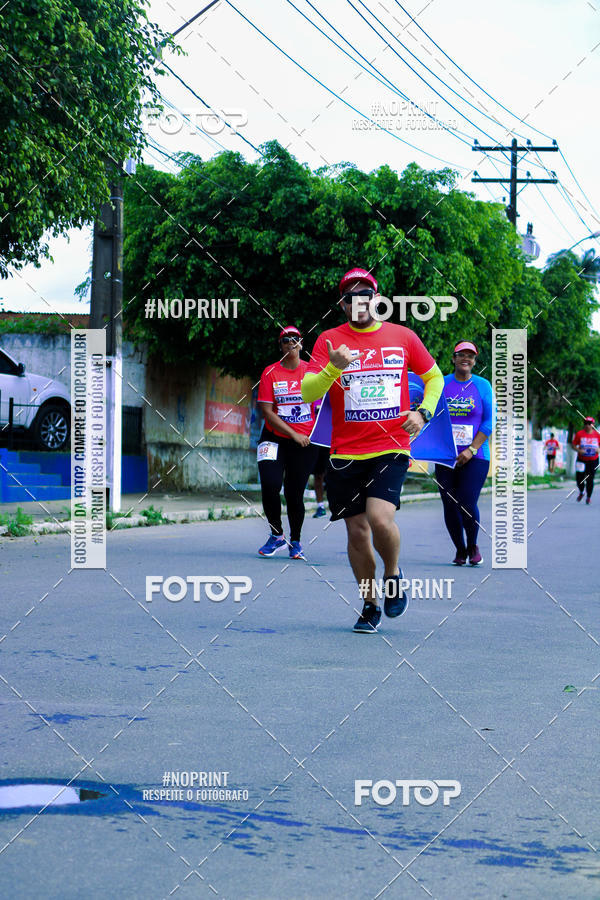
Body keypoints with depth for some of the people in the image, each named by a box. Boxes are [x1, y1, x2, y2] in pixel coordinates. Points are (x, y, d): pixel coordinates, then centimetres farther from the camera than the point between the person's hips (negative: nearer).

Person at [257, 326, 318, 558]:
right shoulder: (270, 373, -1)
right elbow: (267, 411, -5)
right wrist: (294, 434, -12)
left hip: (304, 442, 0)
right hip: (275, 438, 0)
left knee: (294, 493, 0)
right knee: (270, 486, -14)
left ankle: (295, 541, 20)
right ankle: (276, 535, 8)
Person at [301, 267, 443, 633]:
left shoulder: (403, 336, 6)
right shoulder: (330, 341, 2)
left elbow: (434, 376, 20)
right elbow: (308, 392, -8)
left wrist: (423, 412, 3)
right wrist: (333, 369, -27)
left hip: (391, 448, -1)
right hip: (346, 452, 1)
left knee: (380, 517, -21)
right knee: (357, 531, 4)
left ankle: (393, 574, 10)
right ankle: (371, 605, 22)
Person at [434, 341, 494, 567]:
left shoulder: (483, 386, 4)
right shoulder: (441, 384, 7)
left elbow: (489, 422, -1)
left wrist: (471, 450, -10)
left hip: (475, 457, -2)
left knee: (468, 505, -12)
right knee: (450, 506, 0)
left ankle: (472, 546, 14)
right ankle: (460, 550, 21)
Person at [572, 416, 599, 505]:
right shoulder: (579, 434, -4)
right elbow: (574, 445, 0)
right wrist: (579, 450, -18)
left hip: (593, 461, 0)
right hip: (581, 460, 0)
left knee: (590, 480, -1)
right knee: (579, 478, 0)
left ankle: (588, 497, 20)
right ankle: (581, 493, 32)